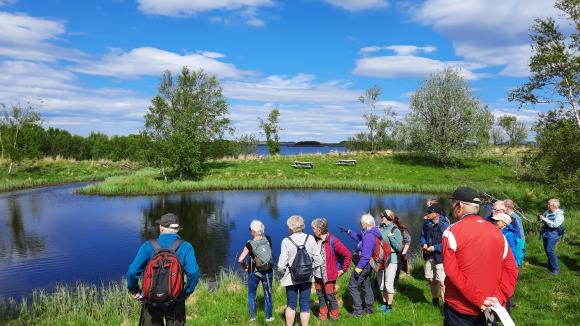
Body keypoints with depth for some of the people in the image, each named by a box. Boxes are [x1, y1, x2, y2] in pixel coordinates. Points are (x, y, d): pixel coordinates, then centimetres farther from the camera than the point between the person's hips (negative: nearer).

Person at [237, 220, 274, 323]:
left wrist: (244, 267, -3)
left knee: (251, 294, 19)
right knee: (267, 293, 19)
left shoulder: (250, 244, -20)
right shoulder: (268, 239, -12)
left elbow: (240, 260, -20)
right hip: (268, 272, 2)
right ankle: (268, 316, 28)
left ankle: (252, 316, 25)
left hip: (254, 272, -2)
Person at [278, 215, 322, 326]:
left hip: (291, 278, -2)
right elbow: (318, 261, -4)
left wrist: (283, 271, 7)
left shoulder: (286, 241, -13)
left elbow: (281, 265, -13)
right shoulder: (310, 239, -6)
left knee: (291, 304, 14)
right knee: (305, 304, 11)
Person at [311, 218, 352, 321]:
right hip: (317, 275, 6)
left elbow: (348, 254, -17)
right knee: (321, 296, 16)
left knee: (330, 297, 6)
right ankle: (322, 316, 32)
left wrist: (343, 270, -10)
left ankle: (334, 316, 26)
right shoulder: (315, 240, -1)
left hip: (329, 276, -6)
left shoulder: (332, 241, -19)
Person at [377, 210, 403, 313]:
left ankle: (389, 305, 13)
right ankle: (384, 303, 30)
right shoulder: (380, 229, 5)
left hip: (391, 260, -5)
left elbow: (400, 248, -11)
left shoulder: (395, 230, -8)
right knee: (381, 283, 14)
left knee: (389, 284, -2)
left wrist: (391, 237, -19)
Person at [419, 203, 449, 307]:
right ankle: (435, 300, 35)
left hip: (440, 257, -7)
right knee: (431, 280, 17)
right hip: (429, 256, 7)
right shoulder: (427, 224, 7)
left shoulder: (444, 225, -15)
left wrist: (434, 248, -21)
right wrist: (424, 244, -2)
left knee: (441, 282, -8)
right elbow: (422, 236, 18)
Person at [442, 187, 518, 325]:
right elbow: (511, 270, 1)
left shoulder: (452, 232, -11)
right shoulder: (497, 232, 4)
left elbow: (452, 271, -18)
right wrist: (499, 298, -5)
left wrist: (480, 300, -16)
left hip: (460, 311, -4)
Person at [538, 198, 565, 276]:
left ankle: (556, 268, -3)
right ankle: (550, 265, 31)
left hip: (553, 234, -7)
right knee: (546, 249, 14)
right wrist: (539, 218, -3)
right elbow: (541, 220, 19)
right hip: (545, 233, 7)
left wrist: (544, 219, -25)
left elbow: (555, 224, -25)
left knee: (550, 250, -13)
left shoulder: (559, 214, -13)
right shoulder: (547, 212, 7)